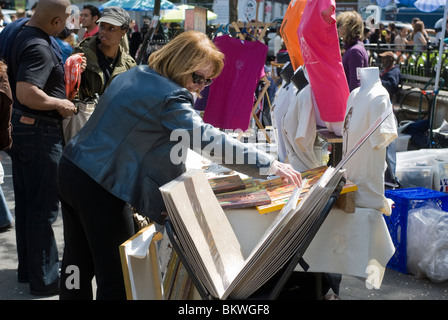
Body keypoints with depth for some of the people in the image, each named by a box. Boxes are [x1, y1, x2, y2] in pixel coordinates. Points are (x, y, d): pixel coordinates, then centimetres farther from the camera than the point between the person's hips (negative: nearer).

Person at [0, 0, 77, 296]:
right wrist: (60, 104, -20)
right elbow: (27, 94, -35)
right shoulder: (39, 48, -25)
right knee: (44, 207, 2)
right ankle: (45, 278, 13)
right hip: (40, 131, -10)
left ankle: (28, 268, 31)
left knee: (25, 202, 18)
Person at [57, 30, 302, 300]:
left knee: (78, 266, 19)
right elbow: (208, 139, -26)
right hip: (99, 186, -10)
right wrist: (269, 165, -24)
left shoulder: (136, 74, 10)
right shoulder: (169, 97, -19)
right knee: (117, 278, 0)